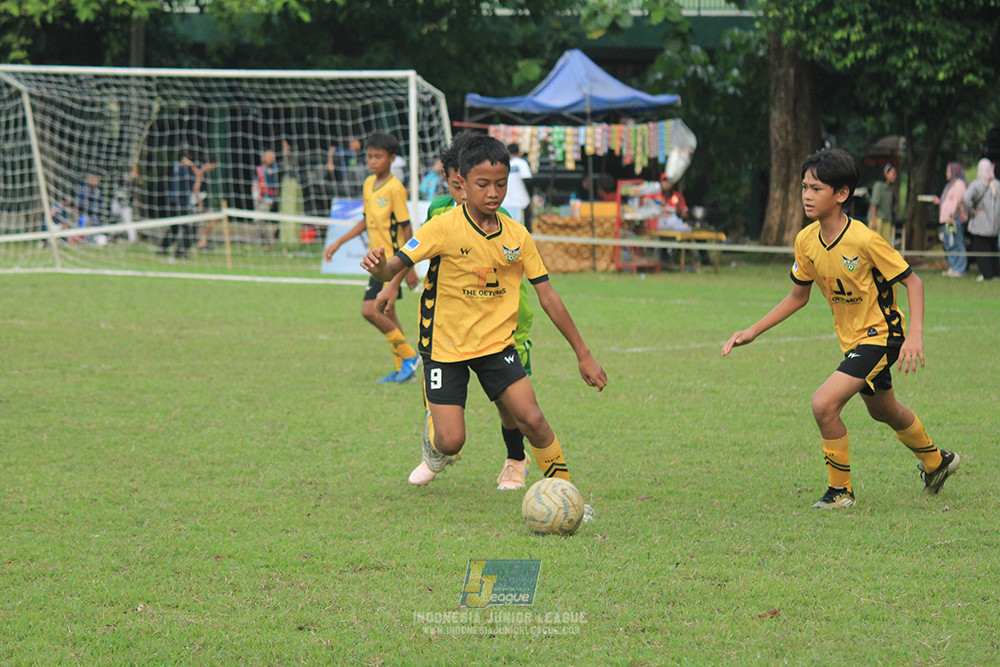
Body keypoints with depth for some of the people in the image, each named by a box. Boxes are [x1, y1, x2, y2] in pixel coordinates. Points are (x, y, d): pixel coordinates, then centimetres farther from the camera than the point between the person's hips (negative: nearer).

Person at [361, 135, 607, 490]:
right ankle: (434, 430, 29)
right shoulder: (444, 227, -14)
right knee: (452, 442, -9)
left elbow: (547, 296, 3)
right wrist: (379, 267, -45)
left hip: (496, 343, 3)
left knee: (531, 419, -16)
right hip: (446, 345, -2)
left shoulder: (517, 235, -3)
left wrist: (583, 354, 3)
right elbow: (393, 268, -19)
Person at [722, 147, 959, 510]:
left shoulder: (865, 241, -27)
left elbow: (913, 282, -18)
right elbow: (798, 296, 8)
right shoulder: (806, 241, -7)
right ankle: (936, 462, 54)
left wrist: (915, 336, -29)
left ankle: (841, 490, -3)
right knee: (883, 411, 27)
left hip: (881, 335, -8)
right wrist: (752, 332, 3)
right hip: (852, 340, 8)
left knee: (824, 404, -22)